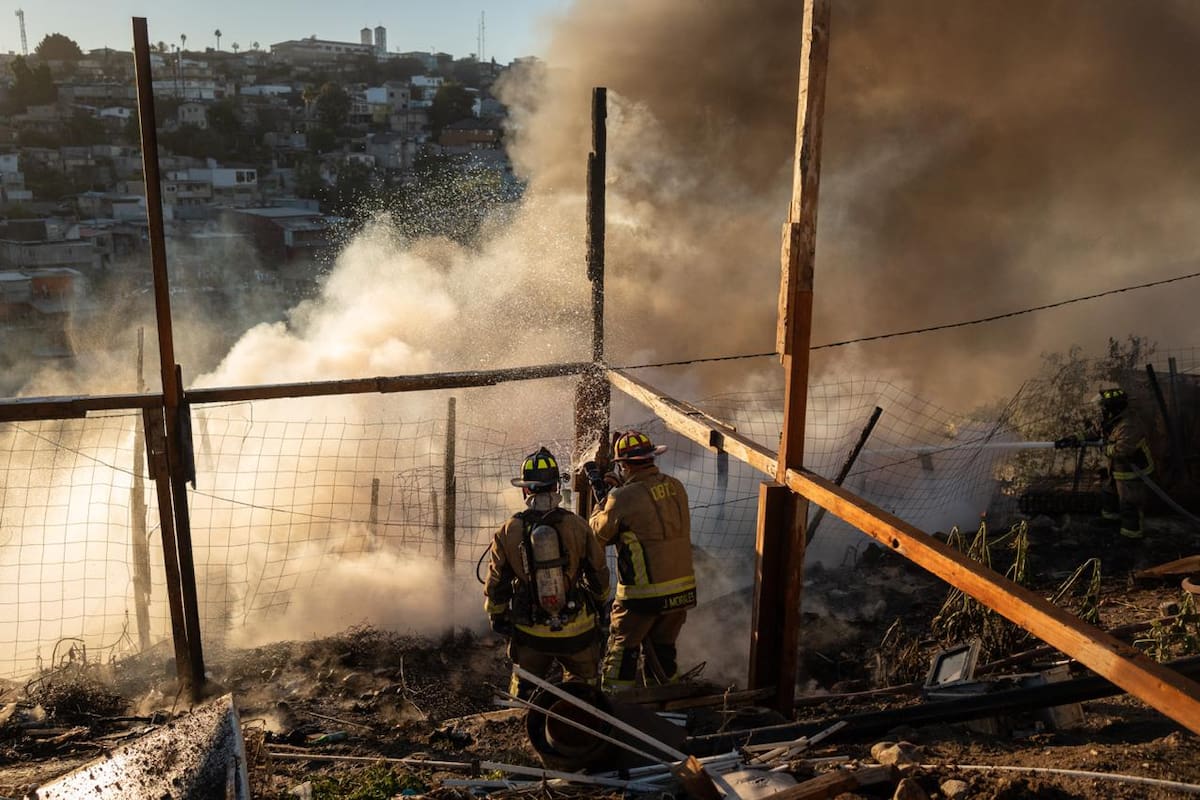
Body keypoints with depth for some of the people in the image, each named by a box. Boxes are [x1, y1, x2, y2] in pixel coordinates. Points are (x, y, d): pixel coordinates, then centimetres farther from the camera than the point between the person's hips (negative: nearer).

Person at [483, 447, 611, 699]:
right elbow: (598, 572, -1)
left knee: (523, 685, 22)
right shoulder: (576, 525, -12)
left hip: (530, 632, 1)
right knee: (581, 682, 21)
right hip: (577, 629, -1)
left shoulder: (508, 531, -10)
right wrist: (600, 602, 19)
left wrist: (497, 617, 17)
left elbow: (496, 584, -1)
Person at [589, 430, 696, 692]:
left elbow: (598, 536, -2)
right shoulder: (676, 488, 0)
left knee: (622, 651, 11)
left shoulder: (622, 499, -17)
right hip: (682, 590, 6)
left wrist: (600, 505, 13)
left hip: (642, 595, -6)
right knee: (663, 648, 22)